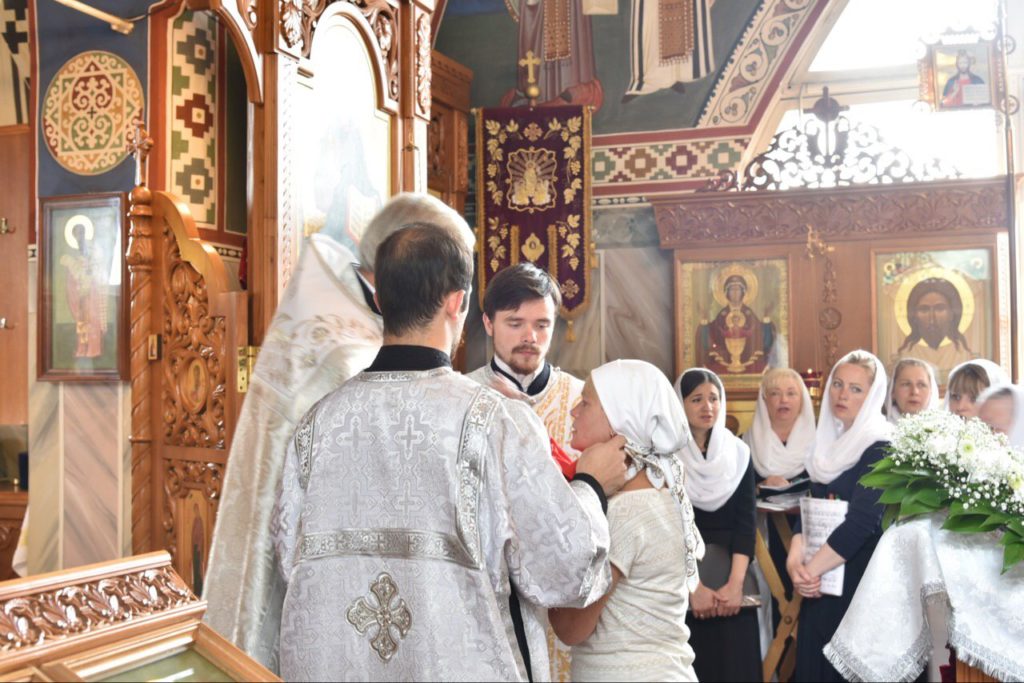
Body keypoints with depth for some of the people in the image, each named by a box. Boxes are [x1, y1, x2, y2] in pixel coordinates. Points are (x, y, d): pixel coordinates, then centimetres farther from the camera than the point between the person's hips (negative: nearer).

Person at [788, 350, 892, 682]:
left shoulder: (881, 449, -13)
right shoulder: (828, 442, 10)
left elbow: (862, 521, -21)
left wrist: (811, 569, -18)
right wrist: (795, 559, -10)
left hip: (860, 578, -7)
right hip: (823, 579, 7)